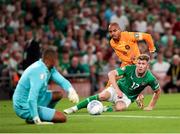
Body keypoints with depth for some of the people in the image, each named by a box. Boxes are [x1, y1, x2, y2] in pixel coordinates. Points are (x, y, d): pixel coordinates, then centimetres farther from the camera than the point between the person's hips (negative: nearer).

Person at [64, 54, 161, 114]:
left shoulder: (150, 78, -18)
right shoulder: (129, 69, -20)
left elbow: (158, 91, 1)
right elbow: (111, 74, -21)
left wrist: (151, 106, 2)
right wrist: (117, 90, -28)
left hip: (128, 98, 0)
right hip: (118, 88, 0)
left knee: (119, 107, -37)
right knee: (102, 96, -32)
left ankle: (104, 109, -9)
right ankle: (75, 108, -24)